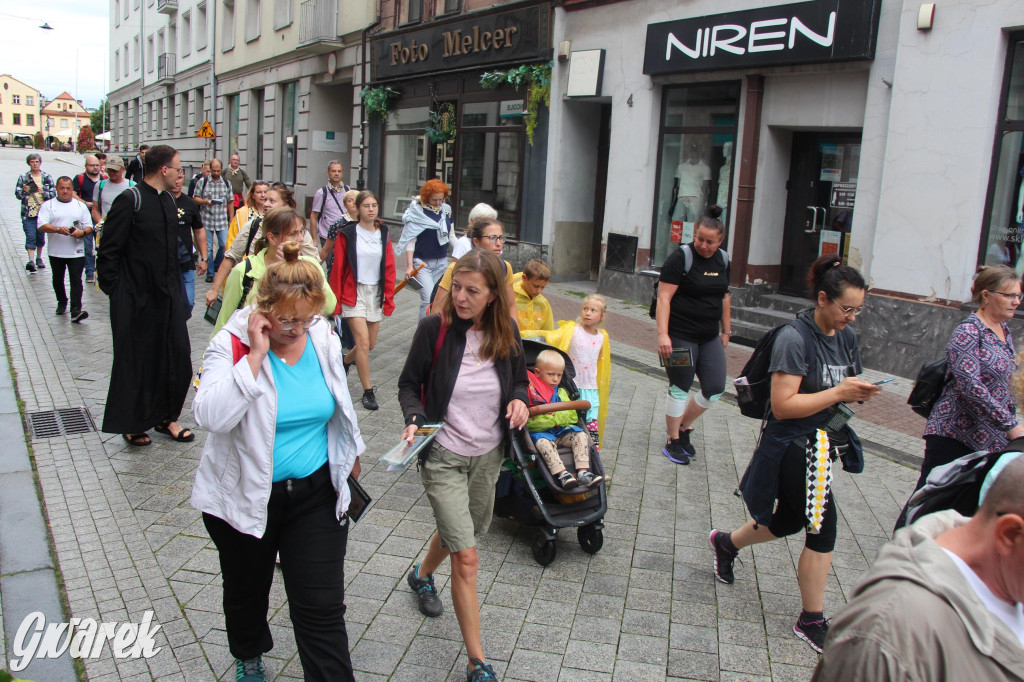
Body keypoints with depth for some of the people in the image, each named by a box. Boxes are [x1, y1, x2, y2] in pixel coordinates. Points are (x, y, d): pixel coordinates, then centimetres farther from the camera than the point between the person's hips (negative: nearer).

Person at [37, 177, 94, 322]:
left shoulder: (80, 205, 10)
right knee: (58, 280, 14)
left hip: (76, 252, -1)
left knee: (76, 280, -9)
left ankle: (76, 310, -14)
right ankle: (62, 303, 35)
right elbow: (41, 226, -8)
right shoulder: (48, 205, 4)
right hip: (56, 252, 1)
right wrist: (58, 229, -25)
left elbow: (89, 227, 8)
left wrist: (82, 232, -14)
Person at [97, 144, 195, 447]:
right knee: (135, 362, 6)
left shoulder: (169, 201, 10)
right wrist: (116, 292, -13)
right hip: (136, 299, -7)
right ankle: (131, 424, 22)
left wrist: (176, 287, 13)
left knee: (176, 358, 8)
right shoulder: (130, 200, -14)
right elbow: (108, 252, -13)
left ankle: (165, 416, 25)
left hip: (167, 295, 7)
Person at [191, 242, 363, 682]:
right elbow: (210, 416, -34)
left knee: (321, 608, 1)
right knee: (246, 592, 23)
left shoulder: (325, 341, -5)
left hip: (316, 493, 1)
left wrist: (351, 455, 23)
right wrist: (256, 356, -33)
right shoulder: (233, 344, -17)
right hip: (245, 495, -1)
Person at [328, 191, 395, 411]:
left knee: (370, 344, 10)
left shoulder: (383, 234, 5)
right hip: (354, 293, -4)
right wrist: (336, 300, -6)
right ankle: (368, 391, -2)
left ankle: (345, 362, 42)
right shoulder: (347, 234, -5)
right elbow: (338, 269, -4)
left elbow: (389, 268, 6)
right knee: (363, 342, -13)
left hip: (376, 293, 4)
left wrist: (389, 297, 0)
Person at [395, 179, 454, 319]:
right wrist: (409, 266, -14)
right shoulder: (416, 211, -8)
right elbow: (411, 240, -9)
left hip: (442, 261, 5)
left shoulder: (446, 210, 7)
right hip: (422, 261, -5)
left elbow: (450, 236, 17)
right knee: (428, 300, -15)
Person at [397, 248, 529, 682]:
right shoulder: (434, 328, -16)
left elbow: (519, 379, 9)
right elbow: (409, 384, -6)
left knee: (461, 532, 26)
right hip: (444, 457, -4)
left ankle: (422, 576, 60)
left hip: (488, 455, 5)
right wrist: (414, 419, -25)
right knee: (466, 557, -7)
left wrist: (519, 400, -13)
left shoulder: (506, 332, -6)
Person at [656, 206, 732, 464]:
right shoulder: (681, 257, -12)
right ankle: (673, 442, 19)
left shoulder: (723, 260, 8)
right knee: (680, 388, 3)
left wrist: (726, 330, 20)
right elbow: (664, 298, -17)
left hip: (710, 336, 7)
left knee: (715, 388, 5)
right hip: (680, 336, -6)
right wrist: (662, 334, -25)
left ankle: (684, 427, 27)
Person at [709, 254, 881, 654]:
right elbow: (783, 405, -25)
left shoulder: (846, 337, 5)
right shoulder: (794, 339, -21)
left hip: (824, 445, 9)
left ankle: (725, 543, 47)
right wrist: (838, 393, -25)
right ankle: (812, 621, 16)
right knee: (823, 530, -3)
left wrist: (859, 392, -5)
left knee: (789, 521, 21)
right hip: (794, 447, -9)